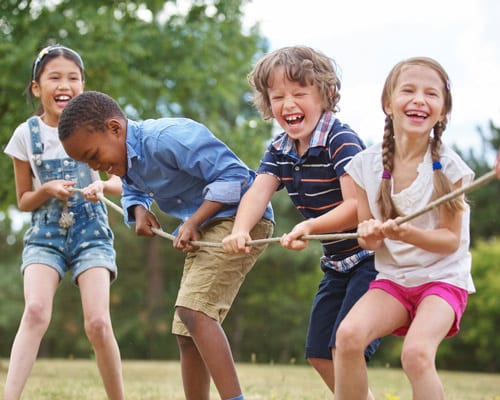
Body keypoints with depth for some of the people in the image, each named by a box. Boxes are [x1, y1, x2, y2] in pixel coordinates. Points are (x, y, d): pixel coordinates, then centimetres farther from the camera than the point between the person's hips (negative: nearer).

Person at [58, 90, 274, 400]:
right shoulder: (127, 158, 5)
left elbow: (233, 173, -24)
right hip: (205, 229, 10)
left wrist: (193, 221, -24)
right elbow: (133, 191, 26)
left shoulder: (168, 138, -24)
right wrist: (139, 210, 2)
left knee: (193, 310, -27)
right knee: (187, 334, 9)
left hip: (241, 217, -10)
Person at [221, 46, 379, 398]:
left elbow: (357, 207, -28)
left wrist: (309, 227, -43)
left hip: (371, 256, -9)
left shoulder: (341, 140, -20)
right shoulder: (279, 150, 4)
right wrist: (240, 231, -33)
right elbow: (259, 191, -12)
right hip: (337, 262, 9)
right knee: (319, 354, 12)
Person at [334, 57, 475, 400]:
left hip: (442, 278, -3)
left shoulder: (448, 167, -12)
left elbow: (451, 239, -9)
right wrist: (369, 234, -20)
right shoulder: (367, 165, -4)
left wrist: (410, 234, -28)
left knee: (417, 352, -30)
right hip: (391, 278, 3)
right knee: (349, 334, -26)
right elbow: (368, 238, 5)